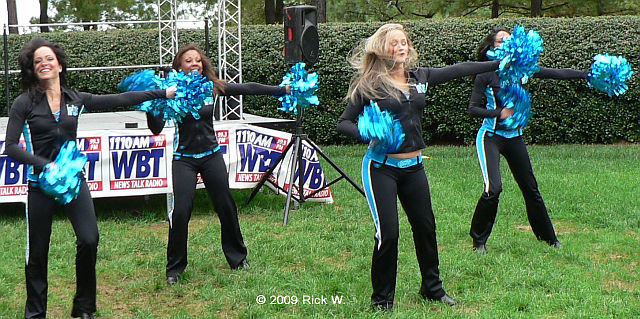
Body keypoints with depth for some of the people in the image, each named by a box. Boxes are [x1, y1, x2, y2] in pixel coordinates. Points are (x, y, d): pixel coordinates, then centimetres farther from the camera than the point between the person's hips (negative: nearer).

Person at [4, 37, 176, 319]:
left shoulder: (76, 99, 5)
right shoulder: (25, 103, -4)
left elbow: (120, 100, 7)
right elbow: (11, 147, -8)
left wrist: (163, 93, 7)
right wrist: (46, 165, -18)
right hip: (40, 183, -2)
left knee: (89, 240, -9)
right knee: (37, 251, 5)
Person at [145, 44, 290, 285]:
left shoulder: (213, 87, -2)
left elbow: (248, 89, 3)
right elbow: (157, 128, -15)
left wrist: (284, 89, 6)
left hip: (211, 156, 3)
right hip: (184, 159, -3)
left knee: (226, 206, 8)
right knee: (180, 212, -10)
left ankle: (237, 257, 30)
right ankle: (174, 268, 9)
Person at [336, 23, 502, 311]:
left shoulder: (420, 77, 7)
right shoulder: (369, 84, -7)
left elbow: (459, 70, 13)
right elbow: (344, 123, -5)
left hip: (413, 167, 6)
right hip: (382, 167, -5)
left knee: (425, 227, 13)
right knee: (388, 234, -6)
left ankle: (432, 287, 33)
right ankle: (382, 298, 14)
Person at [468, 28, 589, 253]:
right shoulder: (486, 74, -9)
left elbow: (555, 73, 3)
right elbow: (472, 108, -9)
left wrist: (588, 74, -1)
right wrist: (499, 112, -18)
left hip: (514, 137, 5)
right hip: (491, 137, -5)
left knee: (530, 188, 12)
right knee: (493, 188, -18)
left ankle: (548, 237, 28)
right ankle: (479, 241, 0)